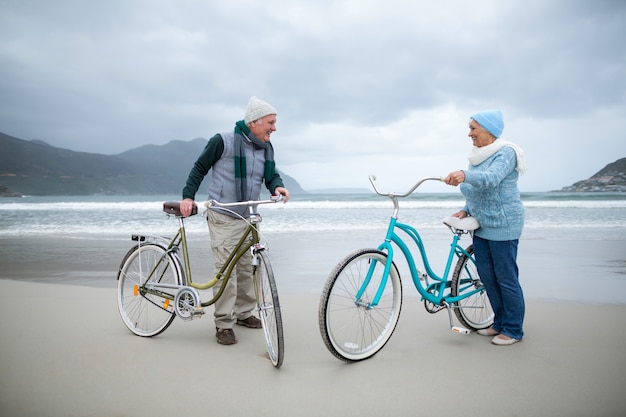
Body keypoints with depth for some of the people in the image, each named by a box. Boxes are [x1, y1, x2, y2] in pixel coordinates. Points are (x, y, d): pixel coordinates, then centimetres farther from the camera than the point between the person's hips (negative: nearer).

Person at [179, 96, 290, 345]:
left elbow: (271, 175, 10)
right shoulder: (224, 141, -13)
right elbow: (200, 168, -3)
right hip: (223, 217, -6)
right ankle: (224, 324, 4)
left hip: (247, 218, 6)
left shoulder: (266, 148, 6)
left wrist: (277, 186, -13)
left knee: (246, 267, 12)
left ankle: (244, 313, 28)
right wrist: (188, 196, -10)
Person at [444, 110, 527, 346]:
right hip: (482, 225, 9)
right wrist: (465, 210, 4)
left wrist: (464, 175, -50)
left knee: (506, 278, 0)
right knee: (486, 276, 12)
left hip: (503, 226, -8)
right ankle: (500, 323, 27)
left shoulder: (506, 153, -13)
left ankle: (513, 330, 14)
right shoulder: (478, 157, 13)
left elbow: (490, 178, -32)